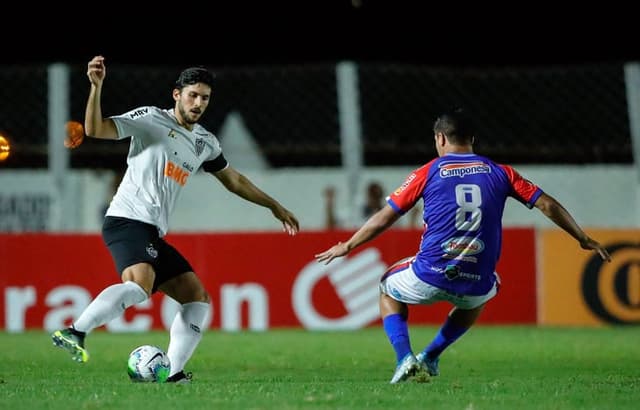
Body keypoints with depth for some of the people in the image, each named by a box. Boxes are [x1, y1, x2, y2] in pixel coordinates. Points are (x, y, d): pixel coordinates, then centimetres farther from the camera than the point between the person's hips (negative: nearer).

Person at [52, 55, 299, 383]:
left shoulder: (205, 143, 19)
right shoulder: (151, 119, -3)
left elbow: (233, 180, 34)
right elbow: (95, 129, -13)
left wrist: (274, 206, 39)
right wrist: (96, 87, -27)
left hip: (153, 234, 9)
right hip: (127, 221, -9)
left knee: (197, 298, 4)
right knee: (140, 285, -35)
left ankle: (171, 373, -2)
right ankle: (74, 332, -37)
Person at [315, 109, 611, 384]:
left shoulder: (427, 173, 3)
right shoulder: (500, 172, 7)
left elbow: (384, 218, 5)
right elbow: (547, 204, 8)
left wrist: (347, 246, 18)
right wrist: (584, 239, 21)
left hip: (430, 277, -2)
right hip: (476, 285, 2)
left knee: (389, 290, 30)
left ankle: (405, 359, 6)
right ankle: (431, 357, 33)